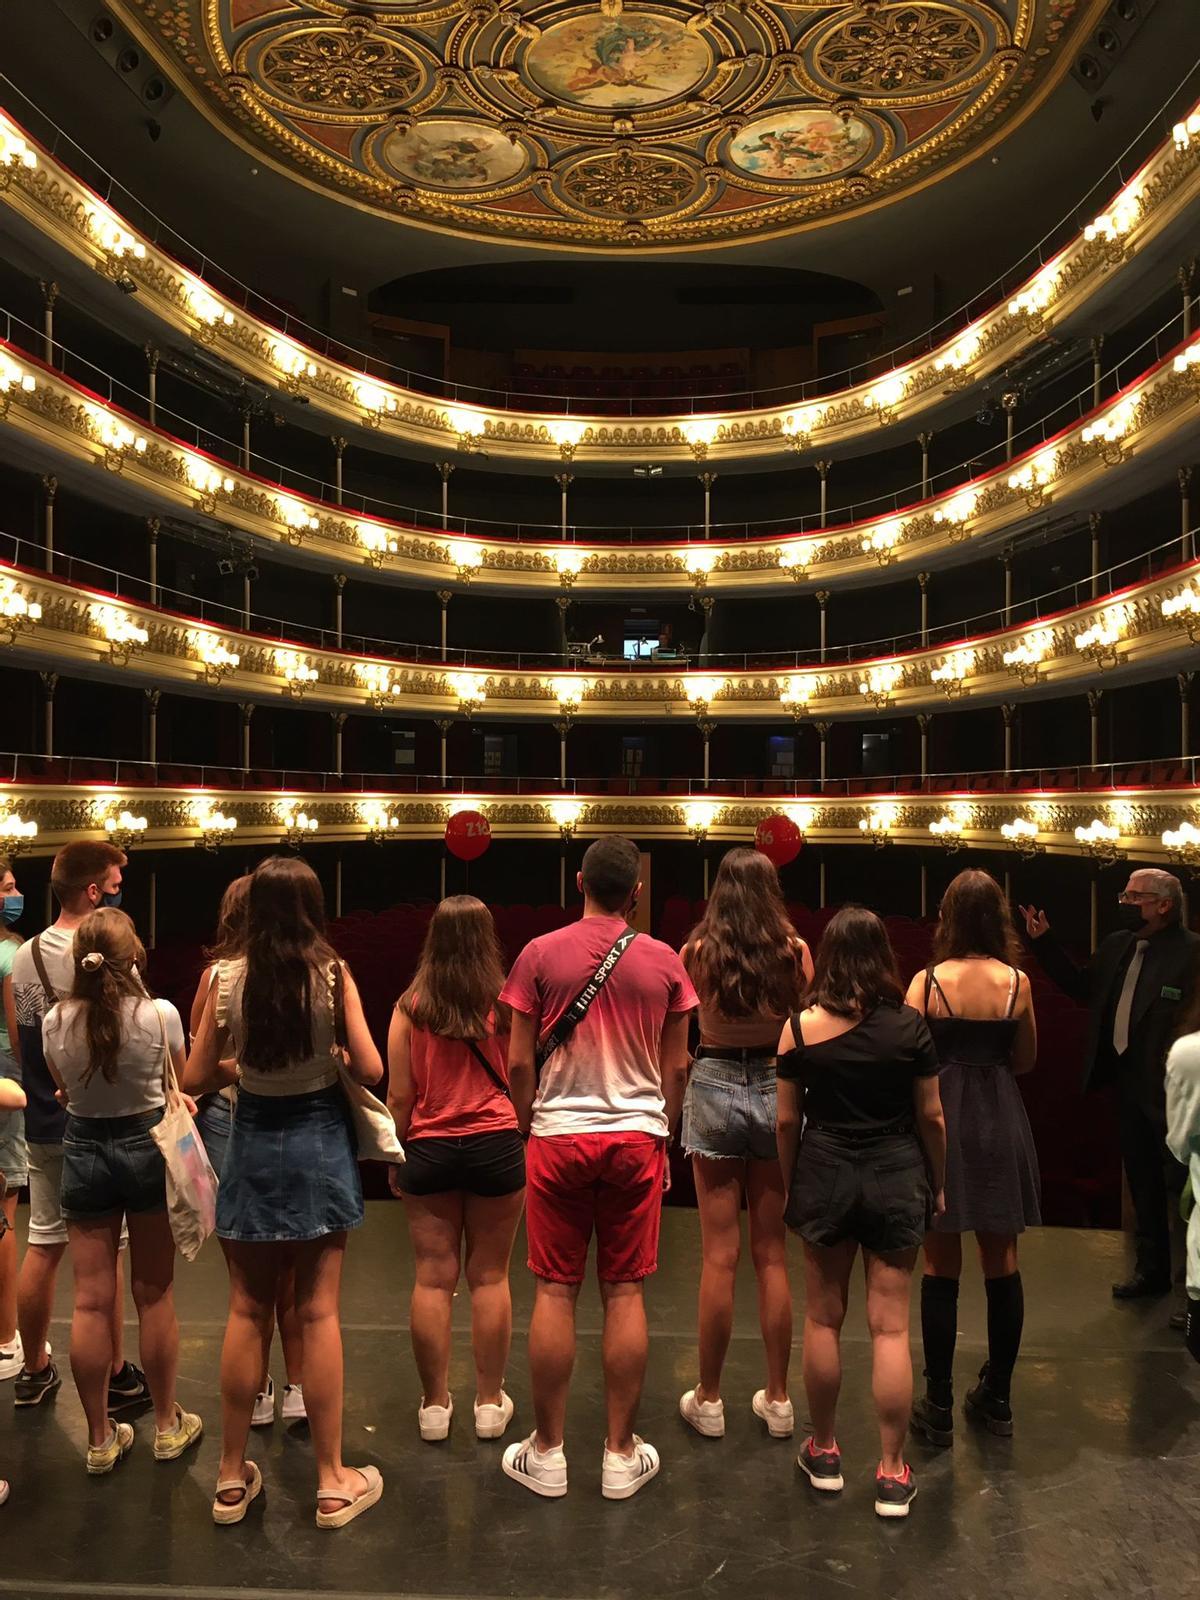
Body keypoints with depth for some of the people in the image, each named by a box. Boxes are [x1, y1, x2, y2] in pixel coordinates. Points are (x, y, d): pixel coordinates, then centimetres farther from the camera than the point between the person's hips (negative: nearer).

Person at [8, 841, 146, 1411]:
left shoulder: (24, 955, 5)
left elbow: (19, 1042, 12)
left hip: (42, 1124, 7)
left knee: (42, 1246, 16)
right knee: (104, 1254, 4)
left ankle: (34, 1370, 28)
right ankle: (116, 1378, 16)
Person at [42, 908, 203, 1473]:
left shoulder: (56, 1022, -8)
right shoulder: (161, 1015, -16)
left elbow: (64, 1091, 6)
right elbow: (180, 1088, -2)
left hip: (84, 1151, 2)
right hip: (148, 1146, -2)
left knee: (91, 1300, 9)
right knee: (154, 1293, 12)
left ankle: (99, 1438, 21)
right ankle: (167, 1425, 25)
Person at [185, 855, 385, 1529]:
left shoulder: (226, 978, -8)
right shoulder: (333, 973, -12)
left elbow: (196, 1077, -2)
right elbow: (370, 1069, -11)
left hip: (253, 1144, 2)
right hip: (319, 1140, -1)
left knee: (248, 1311, 14)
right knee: (318, 1312, 7)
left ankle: (233, 1478, 26)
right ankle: (333, 1483, 17)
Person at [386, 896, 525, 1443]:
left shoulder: (410, 1007, -5)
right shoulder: (505, 1004, -7)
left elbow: (400, 1096, -2)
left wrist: (395, 1156, 10)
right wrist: (524, 1138, 14)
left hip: (428, 1149, 1)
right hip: (496, 1146, -1)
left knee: (433, 1278, 9)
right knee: (489, 1276, 9)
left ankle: (434, 1405, 19)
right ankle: (490, 1403, 20)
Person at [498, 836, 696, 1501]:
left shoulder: (540, 954, -5)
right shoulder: (663, 961, 0)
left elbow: (519, 1063, -3)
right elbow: (676, 1068, 5)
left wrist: (530, 1128, 11)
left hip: (559, 1134, -1)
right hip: (637, 1134, 1)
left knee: (554, 1292, 8)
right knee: (624, 1293, 9)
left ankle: (546, 1453, 19)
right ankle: (621, 1455, 19)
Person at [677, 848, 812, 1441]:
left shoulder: (696, 953, -8)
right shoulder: (796, 951, -5)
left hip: (715, 1087, -2)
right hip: (779, 1091, 2)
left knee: (720, 1255, 6)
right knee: (773, 1254, 12)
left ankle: (708, 1399, 19)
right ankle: (778, 1399, 24)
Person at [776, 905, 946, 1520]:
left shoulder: (800, 1028, -8)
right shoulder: (910, 1026, -7)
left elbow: (786, 1121, -2)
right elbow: (931, 1117, 0)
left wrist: (788, 1189, 11)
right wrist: (937, 1185, 14)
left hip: (825, 1175, 0)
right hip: (896, 1177, 0)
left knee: (823, 1319, 14)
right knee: (890, 1326, 7)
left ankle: (824, 1453, 28)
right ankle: (892, 1474, 15)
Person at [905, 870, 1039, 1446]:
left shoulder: (927, 980, -11)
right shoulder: (1017, 981, -4)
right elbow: (1025, 1060, 7)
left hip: (942, 1117, -2)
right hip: (1001, 1119, 2)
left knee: (942, 1266, 7)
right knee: (1001, 1263, 14)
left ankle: (939, 1406, 14)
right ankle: (997, 1398, 27)